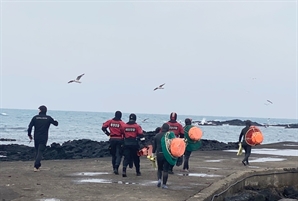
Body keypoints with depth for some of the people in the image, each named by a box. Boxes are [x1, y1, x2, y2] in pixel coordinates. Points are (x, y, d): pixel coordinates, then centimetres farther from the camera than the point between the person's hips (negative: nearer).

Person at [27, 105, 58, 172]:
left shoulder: (35, 117, -2)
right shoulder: (48, 118, -3)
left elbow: (30, 127, -5)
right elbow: (56, 123, 7)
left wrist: (29, 135, 8)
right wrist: (55, 121, 31)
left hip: (36, 137, 2)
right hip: (44, 138, -2)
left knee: (37, 151, 18)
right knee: (40, 152, -2)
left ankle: (38, 165, 25)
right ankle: (36, 166, -16)